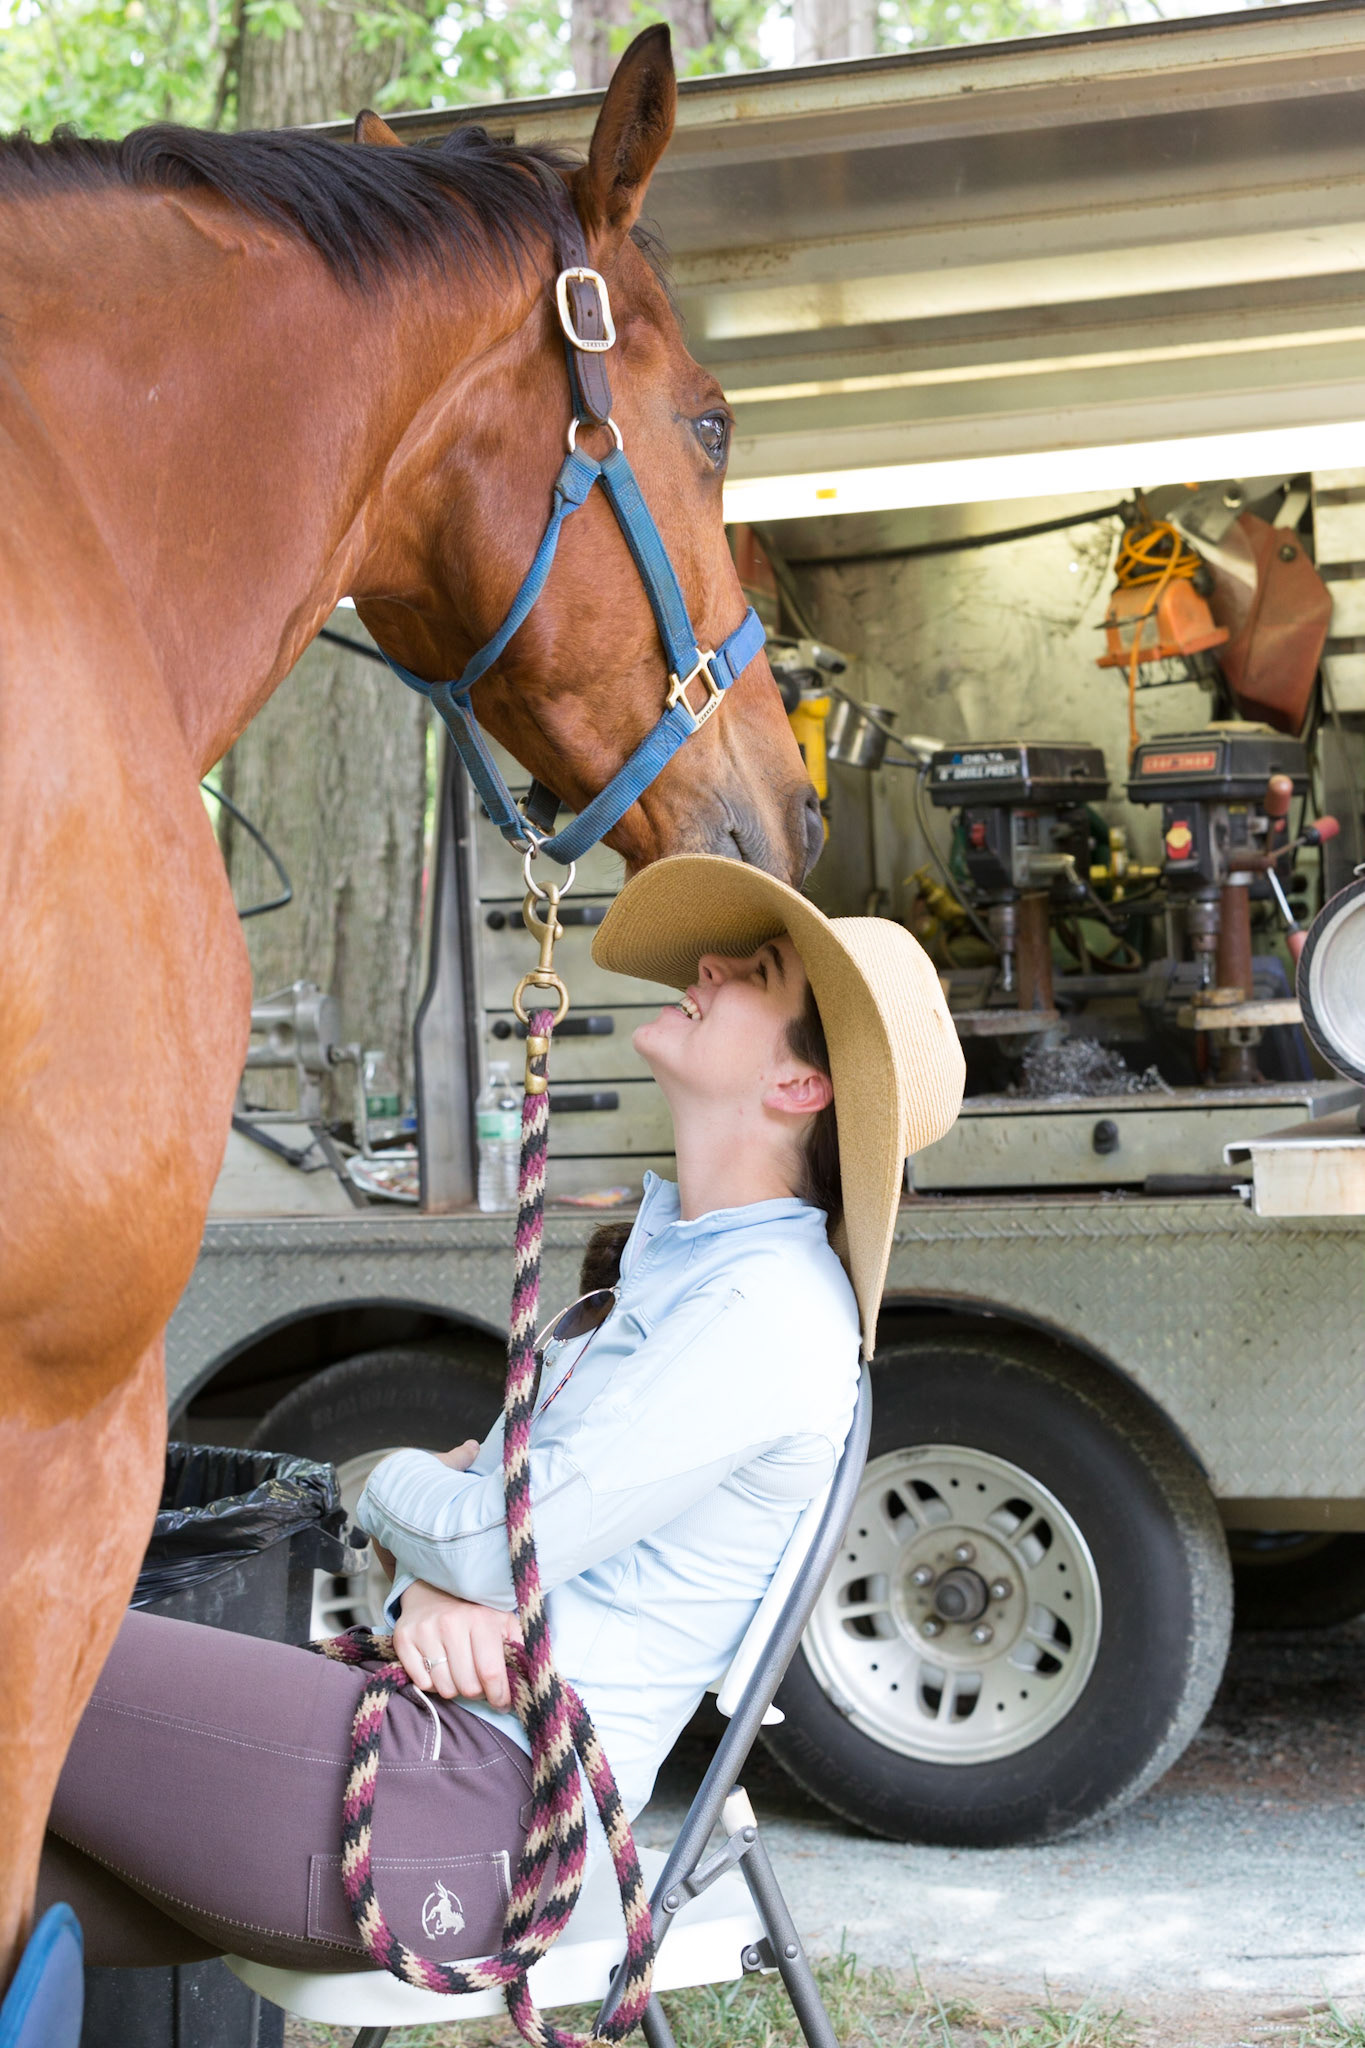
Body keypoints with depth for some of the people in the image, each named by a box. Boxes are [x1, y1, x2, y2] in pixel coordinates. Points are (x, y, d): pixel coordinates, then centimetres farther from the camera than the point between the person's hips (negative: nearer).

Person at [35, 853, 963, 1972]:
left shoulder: (761, 1312, -16)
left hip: (477, 1802, -9)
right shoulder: (676, 1255, 16)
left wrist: (398, 1485, 4)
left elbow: (503, 1537, -19)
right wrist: (430, 1580, -7)